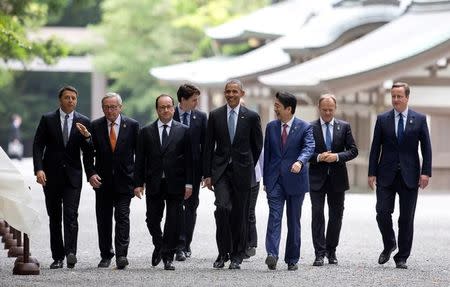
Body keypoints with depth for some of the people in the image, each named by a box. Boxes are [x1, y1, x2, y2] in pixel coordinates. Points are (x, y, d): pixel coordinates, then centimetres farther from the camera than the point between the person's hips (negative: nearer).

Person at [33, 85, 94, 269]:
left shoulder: (83, 122, 4)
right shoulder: (47, 120, 2)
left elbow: (87, 150, 6)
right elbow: (38, 146, -2)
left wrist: (90, 174, -6)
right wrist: (39, 169, -13)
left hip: (73, 175, -1)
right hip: (51, 175, 1)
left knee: (71, 215, -14)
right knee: (54, 217, 5)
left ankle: (70, 253, -21)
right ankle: (57, 257, 9)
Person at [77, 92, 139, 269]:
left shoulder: (132, 125, 0)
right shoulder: (95, 126, 2)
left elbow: (139, 152, 4)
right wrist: (91, 174, -11)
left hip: (124, 180, -2)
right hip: (103, 180, 2)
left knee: (122, 217, -10)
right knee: (103, 219, 6)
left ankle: (121, 255, -13)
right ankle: (106, 255, 16)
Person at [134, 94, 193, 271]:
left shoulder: (183, 131, 4)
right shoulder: (146, 132, 7)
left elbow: (189, 159, 2)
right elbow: (140, 160, 5)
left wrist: (188, 184, -5)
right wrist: (138, 183, -1)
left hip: (175, 184, -1)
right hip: (154, 184, 1)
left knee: (173, 222, -1)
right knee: (152, 220, 3)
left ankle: (168, 257, 5)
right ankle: (159, 246, 29)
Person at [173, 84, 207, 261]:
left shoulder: (200, 117, 5)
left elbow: (205, 144, 5)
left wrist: (205, 171, -1)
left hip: (194, 168, 3)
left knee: (191, 207, 8)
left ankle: (186, 245, 18)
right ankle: (180, 246, -12)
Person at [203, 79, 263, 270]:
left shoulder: (251, 117, 1)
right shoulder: (215, 116, 5)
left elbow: (257, 146, 10)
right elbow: (209, 147, 6)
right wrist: (207, 174, 2)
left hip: (242, 171, 0)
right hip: (220, 170, 0)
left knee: (239, 214, 3)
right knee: (222, 207, -16)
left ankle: (237, 256, 13)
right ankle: (223, 253, -5)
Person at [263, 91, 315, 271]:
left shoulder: (304, 127, -2)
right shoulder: (271, 127, 10)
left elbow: (309, 147, -18)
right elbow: (267, 153, 14)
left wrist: (300, 162, -38)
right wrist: (265, 179, 11)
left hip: (295, 180, -2)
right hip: (275, 180, 2)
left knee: (294, 220, 6)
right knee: (274, 216, -13)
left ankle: (292, 259, 14)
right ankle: (272, 255, -24)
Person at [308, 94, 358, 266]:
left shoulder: (344, 127, 5)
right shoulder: (310, 128, 1)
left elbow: (353, 151, 1)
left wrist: (337, 157, -15)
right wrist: (318, 157, -17)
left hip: (337, 178, 2)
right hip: (317, 178, -2)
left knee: (336, 216, 8)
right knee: (317, 215, -7)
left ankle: (331, 251, 21)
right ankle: (320, 253, -6)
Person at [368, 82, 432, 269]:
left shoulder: (420, 119, 4)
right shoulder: (382, 119, 5)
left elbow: (426, 148, 3)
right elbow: (375, 148, 5)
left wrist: (426, 172, -6)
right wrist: (372, 173, -1)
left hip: (409, 176, 0)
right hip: (386, 175, 1)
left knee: (406, 219, 2)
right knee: (383, 213, -8)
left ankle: (402, 257, 11)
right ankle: (389, 245, 18)